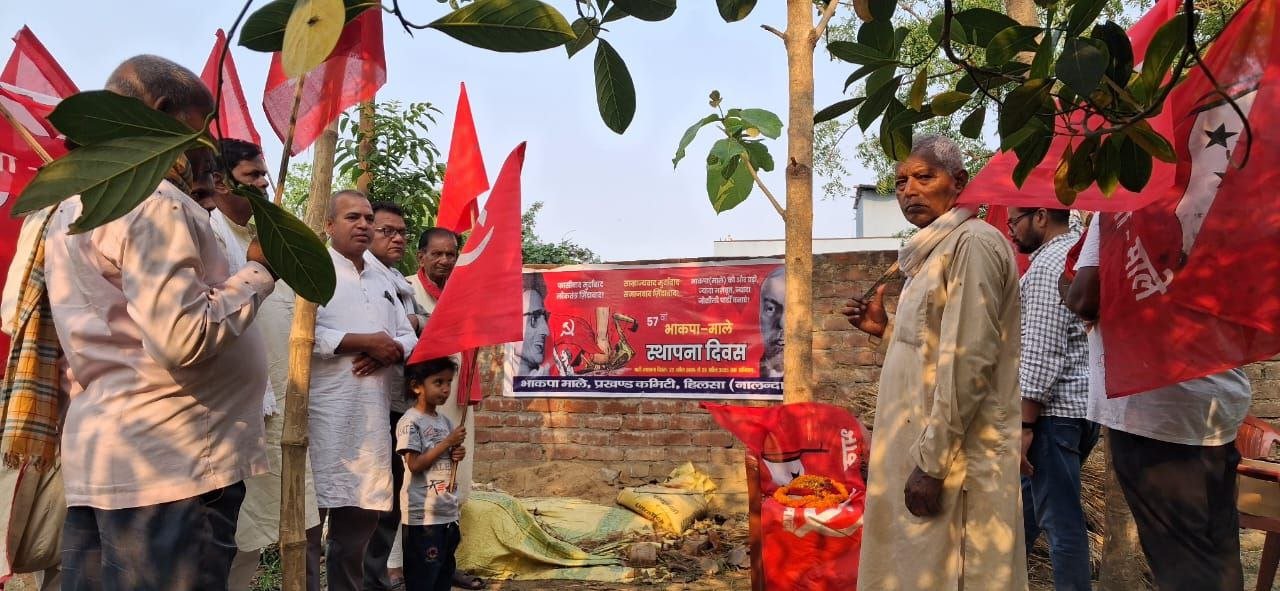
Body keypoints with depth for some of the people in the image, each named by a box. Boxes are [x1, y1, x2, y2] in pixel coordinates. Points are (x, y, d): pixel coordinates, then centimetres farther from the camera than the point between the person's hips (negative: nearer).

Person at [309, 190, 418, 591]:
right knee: (310, 516, -4)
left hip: (372, 415, 7)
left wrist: (387, 352, -5)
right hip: (324, 415, -6)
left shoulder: (381, 282, 21)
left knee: (362, 516, 12)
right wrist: (366, 341, -12)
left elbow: (409, 338, 18)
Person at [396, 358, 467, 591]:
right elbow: (415, 464, -19)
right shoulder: (410, 422, -12)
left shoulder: (445, 421, 10)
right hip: (423, 515, -8)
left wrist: (458, 453, -3)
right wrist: (448, 442, -16)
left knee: (445, 571, 16)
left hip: (448, 512, 8)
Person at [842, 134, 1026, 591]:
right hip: (921, 448, 9)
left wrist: (932, 461, -20)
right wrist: (884, 329, 12)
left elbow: (968, 362, -20)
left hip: (953, 457, -9)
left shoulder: (973, 243, -12)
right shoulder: (933, 251, 17)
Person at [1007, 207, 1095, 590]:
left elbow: (1041, 353, -21)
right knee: (1028, 494, 22)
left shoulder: (1049, 264, -15)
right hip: (1086, 402, 10)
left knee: (1060, 520, -3)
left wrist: (1025, 424, -19)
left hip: (1054, 410, -10)